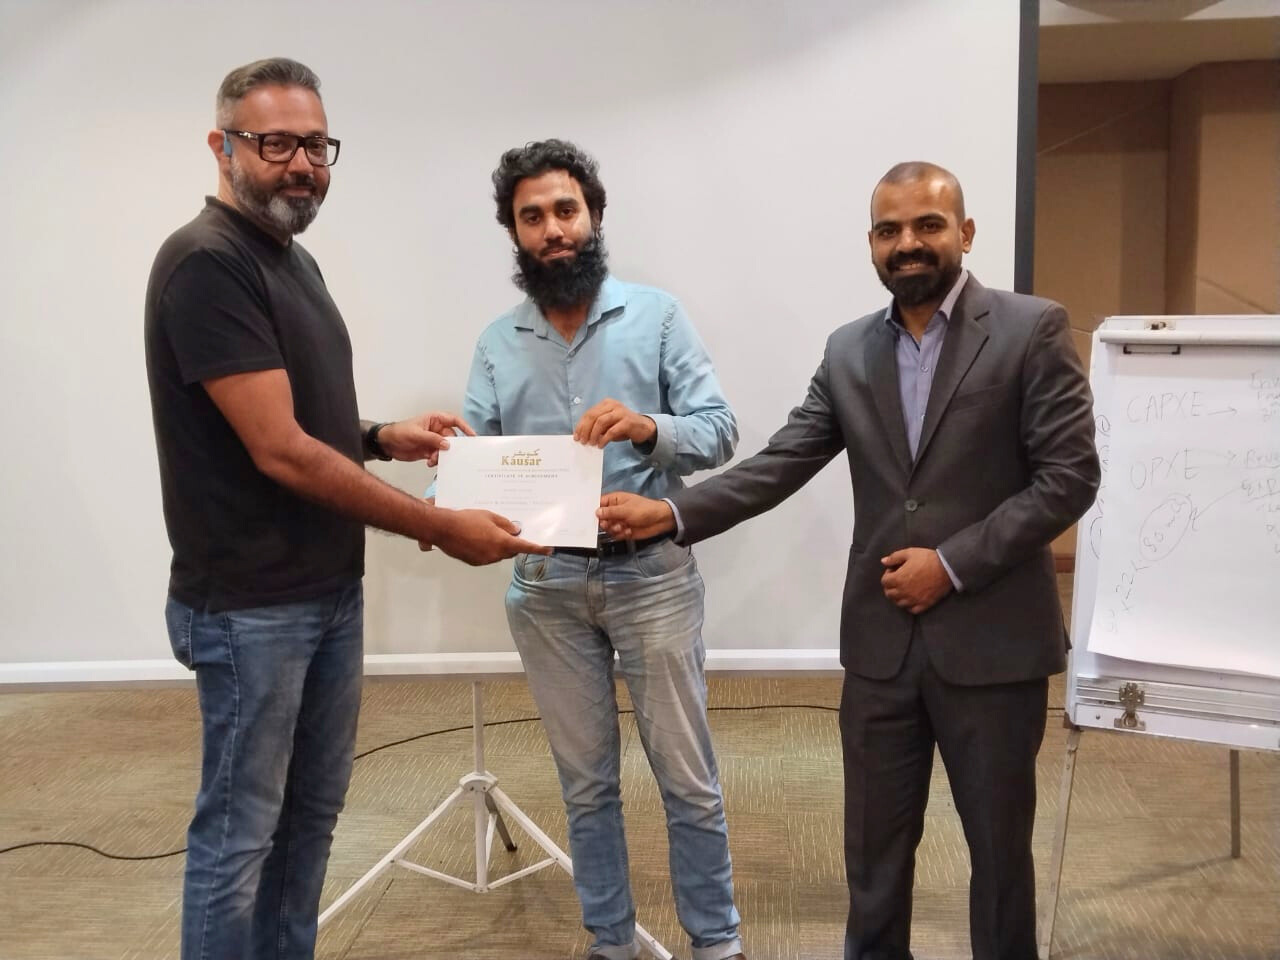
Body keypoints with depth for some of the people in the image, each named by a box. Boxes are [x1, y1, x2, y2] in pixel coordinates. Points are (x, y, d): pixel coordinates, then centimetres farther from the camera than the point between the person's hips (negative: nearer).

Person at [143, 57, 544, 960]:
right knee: (240, 828, 4)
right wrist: (442, 528, -19)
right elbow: (278, 450, -22)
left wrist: (384, 437, 2)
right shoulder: (205, 262, -17)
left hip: (330, 590, 9)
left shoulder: (295, 259, 12)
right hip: (250, 604, -9)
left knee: (313, 812, 17)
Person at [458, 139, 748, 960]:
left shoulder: (656, 314, -1)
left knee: (688, 775, 7)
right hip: (547, 584, 3)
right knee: (586, 780, 14)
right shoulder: (498, 342, 7)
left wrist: (649, 426, -27)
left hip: (652, 573, -2)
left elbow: (720, 431, -7)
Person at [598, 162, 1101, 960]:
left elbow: (1069, 476, -10)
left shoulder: (1033, 330, -5)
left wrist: (953, 562, -15)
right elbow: (779, 466, 3)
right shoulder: (850, 350, 8)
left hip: (992, 640, -3)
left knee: (999, 843, 12)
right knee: (875, 843, 14)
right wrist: (670, 514, -10)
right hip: (881, 641, 4)